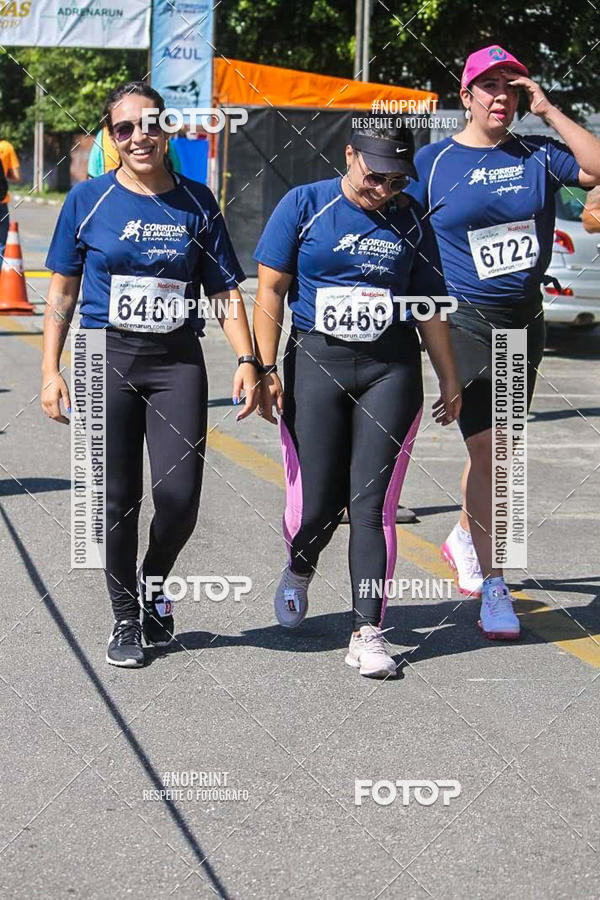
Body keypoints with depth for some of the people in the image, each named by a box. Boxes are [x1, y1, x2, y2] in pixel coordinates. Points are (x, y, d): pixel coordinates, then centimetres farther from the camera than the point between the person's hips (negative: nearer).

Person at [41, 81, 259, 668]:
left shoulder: (196, 203, 6)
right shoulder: (88, 200, 2)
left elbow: (225, 291, 8)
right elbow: (62, 291, 6)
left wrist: (247, 360, -4)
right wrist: (50, 371, 1)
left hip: (176, 361, 1)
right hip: (107, 360, -1)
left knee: (179, 497, -8)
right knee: (117, 499, 2)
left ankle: (153, 582, 23)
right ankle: (126, 619, 19)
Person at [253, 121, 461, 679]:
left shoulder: (409, 221, 8)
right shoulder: (304, 206, 0)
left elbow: (429, 306, 15)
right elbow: (270, 291, -1)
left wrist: (449, 381, 15)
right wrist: (266, 369, -8)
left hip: (391, 370, 2)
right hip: (315, 364, -1)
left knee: (372, 505, -4)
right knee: (314, 503, -1)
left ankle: (367, 633, 0)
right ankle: (298, 573, 34)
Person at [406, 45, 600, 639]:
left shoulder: (537, 155, 5)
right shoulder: (433, 161, -2)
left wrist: (550, 111, -12)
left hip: (525, 323, 4)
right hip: (466, 323, -4)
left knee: (496, 446, 17)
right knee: (486, 450, -12)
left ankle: (463, 539, 42)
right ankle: (491, 587, -8)